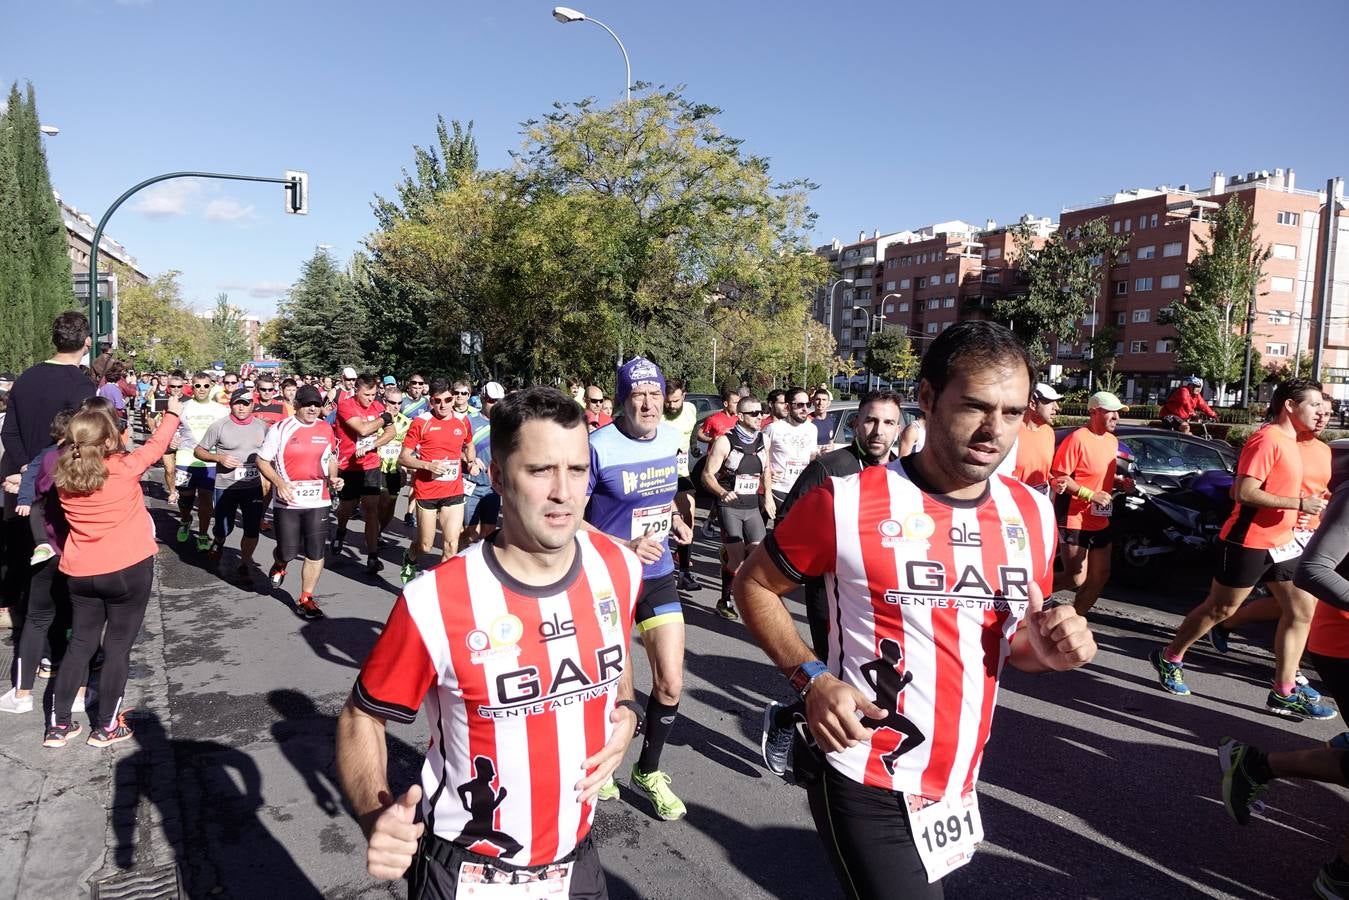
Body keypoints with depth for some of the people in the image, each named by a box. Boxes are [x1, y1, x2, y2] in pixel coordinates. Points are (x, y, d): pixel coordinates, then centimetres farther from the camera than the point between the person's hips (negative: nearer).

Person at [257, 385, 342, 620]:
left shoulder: (326, 429, 5)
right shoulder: (280, 429, -6)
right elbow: (262, 461, -2)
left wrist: (333, 478, 1)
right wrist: (280, 483, -16)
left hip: (318, 501, 2)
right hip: (287, 502, -2)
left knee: (315, 553, 1)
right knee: (287, 551, 5)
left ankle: (306, 599, 15)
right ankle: (279, 565, 42)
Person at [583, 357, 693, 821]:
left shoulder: (670, 437, -1)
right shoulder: (598, 446, -20)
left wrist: (673, 518, 1)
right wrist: (626, 547, -24)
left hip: (659, 577, 5)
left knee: (670, 685, 5)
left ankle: (648, 771, 31)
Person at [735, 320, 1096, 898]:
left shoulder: (1031, 514, -1)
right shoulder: (849, 504, -17)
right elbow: (754, 584, -4)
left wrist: (1048, 650, -9)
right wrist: (811, 679, -17)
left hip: (958, 787, 6)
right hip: (868, 790, -6)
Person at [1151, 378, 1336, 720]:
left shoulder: (1288, 441, 13)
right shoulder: (1267, 439, -17)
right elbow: (1244, 492, -24)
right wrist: (1299, 504, -23)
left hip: (1279, 542, 9)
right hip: (1249, 542, -9)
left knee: (1302, 609, 6)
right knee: (1220, 608, 3)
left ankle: (1284, 692, 12)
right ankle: (1169, 658, 20)